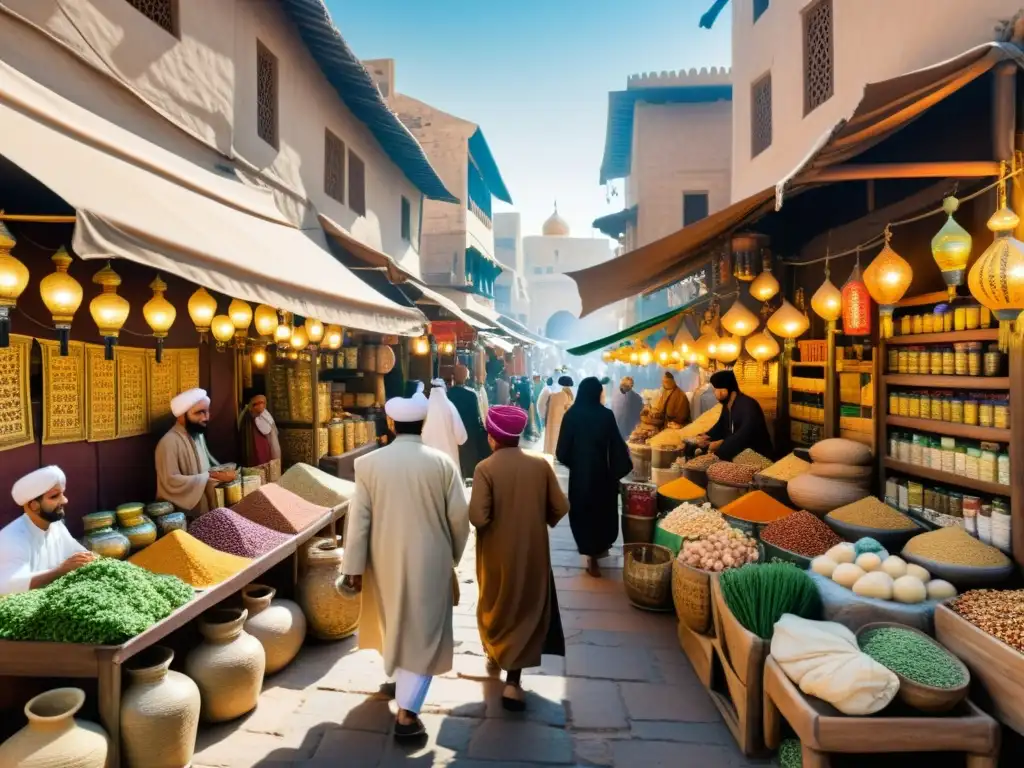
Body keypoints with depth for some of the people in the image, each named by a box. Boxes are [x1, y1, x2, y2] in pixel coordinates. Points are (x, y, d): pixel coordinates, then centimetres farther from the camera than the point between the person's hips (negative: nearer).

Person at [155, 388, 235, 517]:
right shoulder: (169, 442, -21)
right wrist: (212, 477, -27)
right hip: (182, 515, -8)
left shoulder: (199, 435, 7)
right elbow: (172, 482, -27)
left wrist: (222, 471, -1)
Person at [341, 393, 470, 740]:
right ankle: (406, 713, 5)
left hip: (386, 560, 3)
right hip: (430, 561, -2)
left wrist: (353, 567, 0)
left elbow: (359, 518, -7)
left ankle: (396, 672, 48)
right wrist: (454, 555, 10)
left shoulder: (368, 463, -8)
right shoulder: (443, 463, -10)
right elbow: (460, 516, -7)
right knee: (422, 631, 7)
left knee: (393, 620, 25)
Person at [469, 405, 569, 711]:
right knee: (527, 608, 12)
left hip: (497, 552, -1)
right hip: (532, 551, 1)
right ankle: (513, 681, 8)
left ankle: (494, 655, 46)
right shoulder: (541, 465, -9)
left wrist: (495, 519, 0)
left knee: (496, 604, 23)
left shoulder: (485, 468, -17)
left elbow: (478, 517, -22)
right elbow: (560, 508, -6)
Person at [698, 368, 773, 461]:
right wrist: (707, 437, -4)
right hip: (740, 452, 8)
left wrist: (722, 444, -34)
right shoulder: (727, 405, 5)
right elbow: (721, 426, 15)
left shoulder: (748, 405, -23)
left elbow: (746, 434, -35)